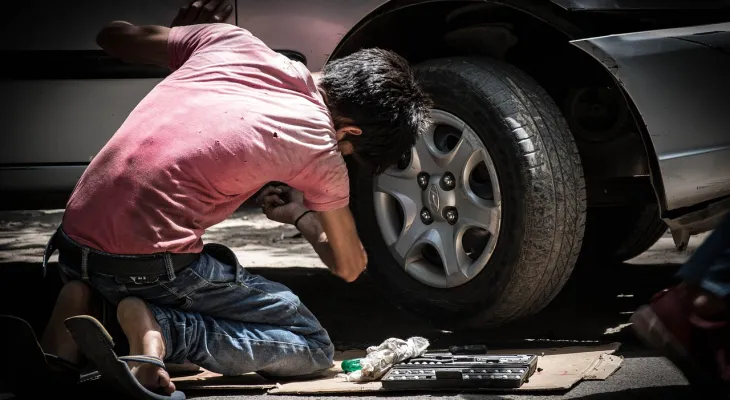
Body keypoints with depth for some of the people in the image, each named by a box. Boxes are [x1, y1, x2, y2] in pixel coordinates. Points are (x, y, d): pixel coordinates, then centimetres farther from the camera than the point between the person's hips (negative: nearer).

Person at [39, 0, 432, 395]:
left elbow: (114, 35, 23)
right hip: (149, 265, -6)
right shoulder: (319, 147, -3)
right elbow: (349, 266, 14)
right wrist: (300, 215, 33)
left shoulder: (231, 41, 8)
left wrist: (182, 35, 42)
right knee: (313, 347, 7)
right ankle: (162, 329, -13)